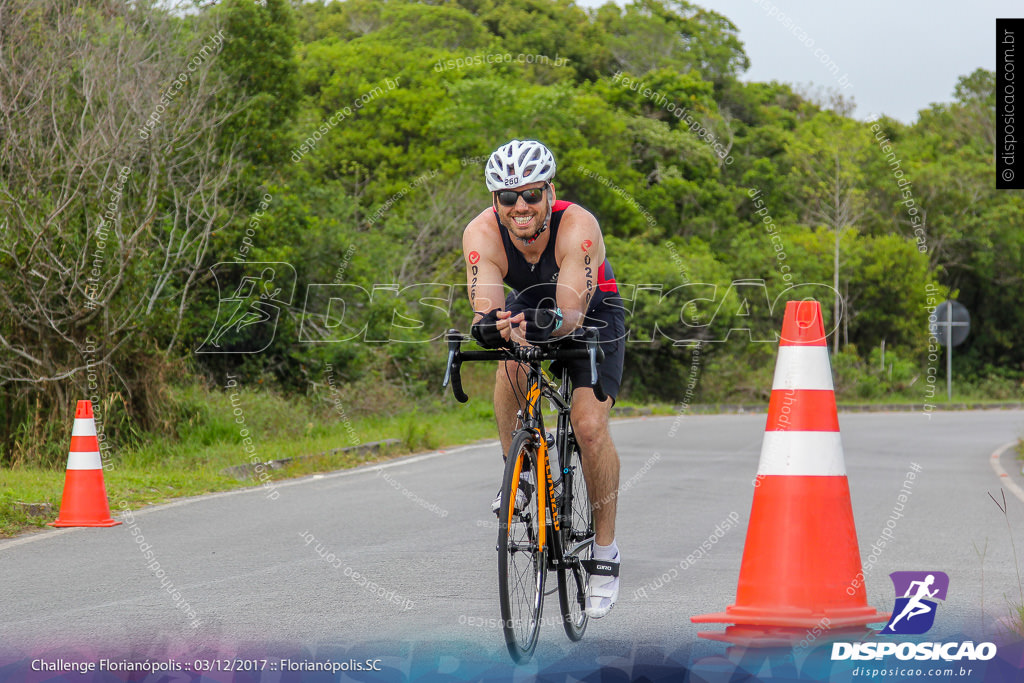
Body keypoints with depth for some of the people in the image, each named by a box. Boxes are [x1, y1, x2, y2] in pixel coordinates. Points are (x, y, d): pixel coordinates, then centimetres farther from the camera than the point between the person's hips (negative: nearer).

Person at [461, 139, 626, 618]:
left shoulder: (577, 227, -36)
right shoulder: (482, 233, -28)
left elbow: (572, 312, -42)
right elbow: (486, 308, -36)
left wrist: (551, 323, -63)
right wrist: (490, 327, -59)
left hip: (592, 312, -3)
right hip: (528, 303, 3)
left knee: (589, 426, -17)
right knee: (512, 364, -31)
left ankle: (605, 551, -2)